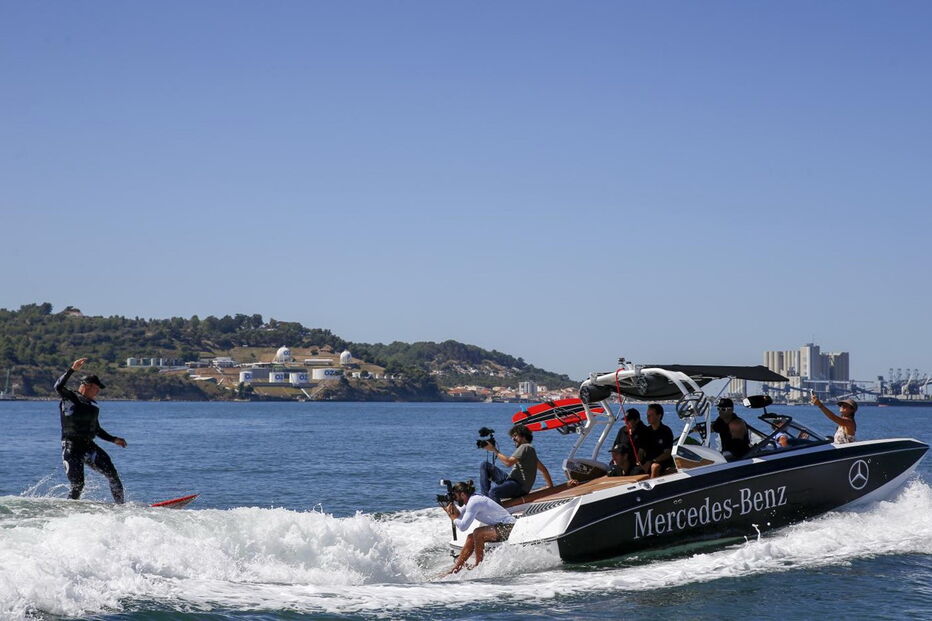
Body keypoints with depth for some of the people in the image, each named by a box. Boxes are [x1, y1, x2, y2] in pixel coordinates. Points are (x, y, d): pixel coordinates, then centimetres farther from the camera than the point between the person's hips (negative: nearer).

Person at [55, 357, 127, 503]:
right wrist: (72, 369, -32)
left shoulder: (93, 405, 19)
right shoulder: (69, 398, -2)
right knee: (78, 486, -13)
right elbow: (58, 387, -24)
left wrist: (113, 439, 21)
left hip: (89, 446, 6)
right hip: (72, 447, -6)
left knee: (112, 473, -7)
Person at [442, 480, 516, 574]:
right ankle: (455, 569, 10)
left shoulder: (473, 502, -21)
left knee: (477, 533, -27)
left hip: (508, 527, -11)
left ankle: (478, 565, -13)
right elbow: (460, 516, 15)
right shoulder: (470, 501, 9)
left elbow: (463, 526, -25)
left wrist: (453, 517, -9)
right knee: (471, 538, 7)